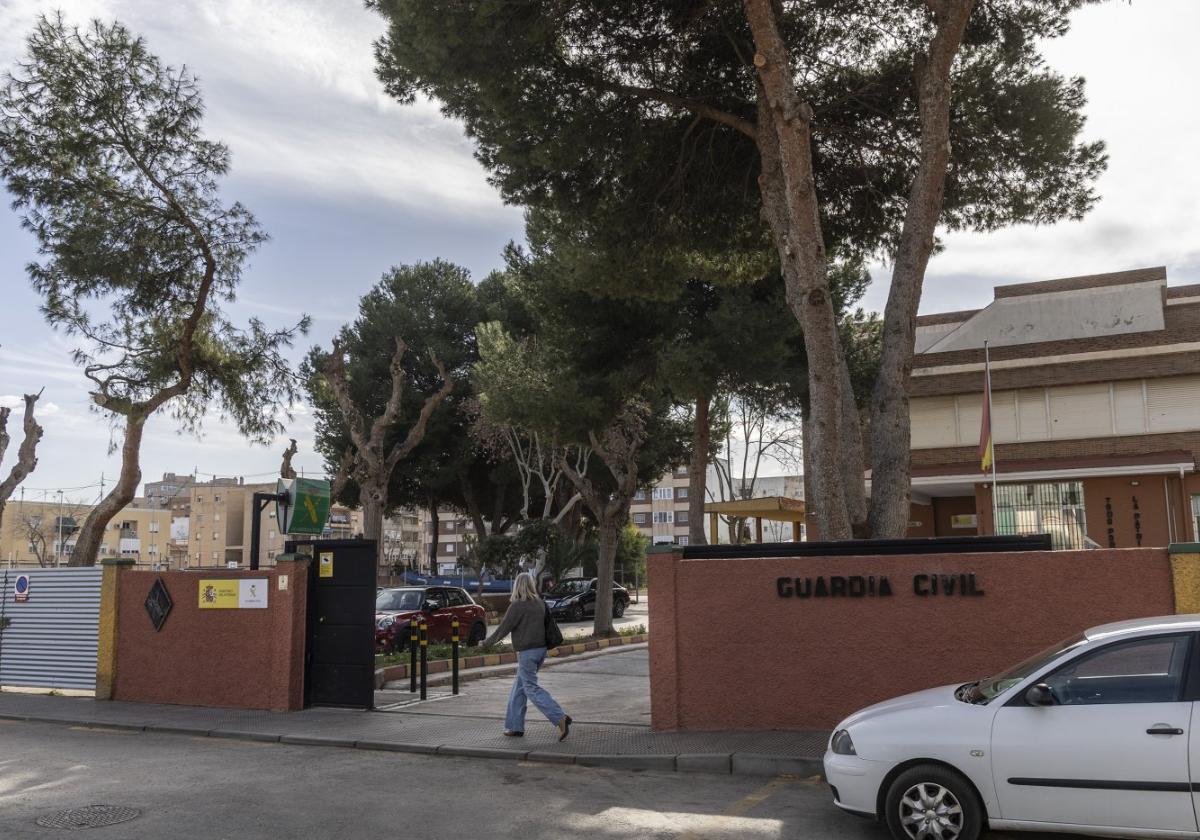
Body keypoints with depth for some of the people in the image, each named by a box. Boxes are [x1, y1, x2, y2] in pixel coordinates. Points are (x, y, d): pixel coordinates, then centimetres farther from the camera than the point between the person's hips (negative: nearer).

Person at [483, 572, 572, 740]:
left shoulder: (517, 606, -14)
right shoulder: (540, 603, 7)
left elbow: (504, 628, -11)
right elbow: (547, 624, 12)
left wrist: (486, 642, 1)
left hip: (527, 652, -8)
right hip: (541, 649, 8)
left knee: (531, 688, -4)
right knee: (519, 688, 16)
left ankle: (560, 718, -16)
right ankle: (515, 726, 19)